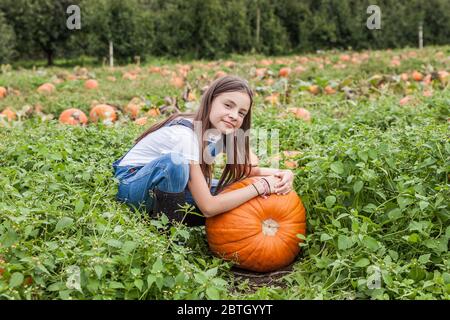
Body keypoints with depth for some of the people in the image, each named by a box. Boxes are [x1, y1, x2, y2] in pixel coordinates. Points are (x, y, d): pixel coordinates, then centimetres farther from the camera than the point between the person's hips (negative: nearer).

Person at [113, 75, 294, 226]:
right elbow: (207, 208, -33)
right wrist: (261, 185, -30)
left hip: (161, 186, 7)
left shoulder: (222, 129, -10)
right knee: (176, 162, -37)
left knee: (231, 195, -10)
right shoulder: (185, 134, -31)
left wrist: (279, 175, -22)